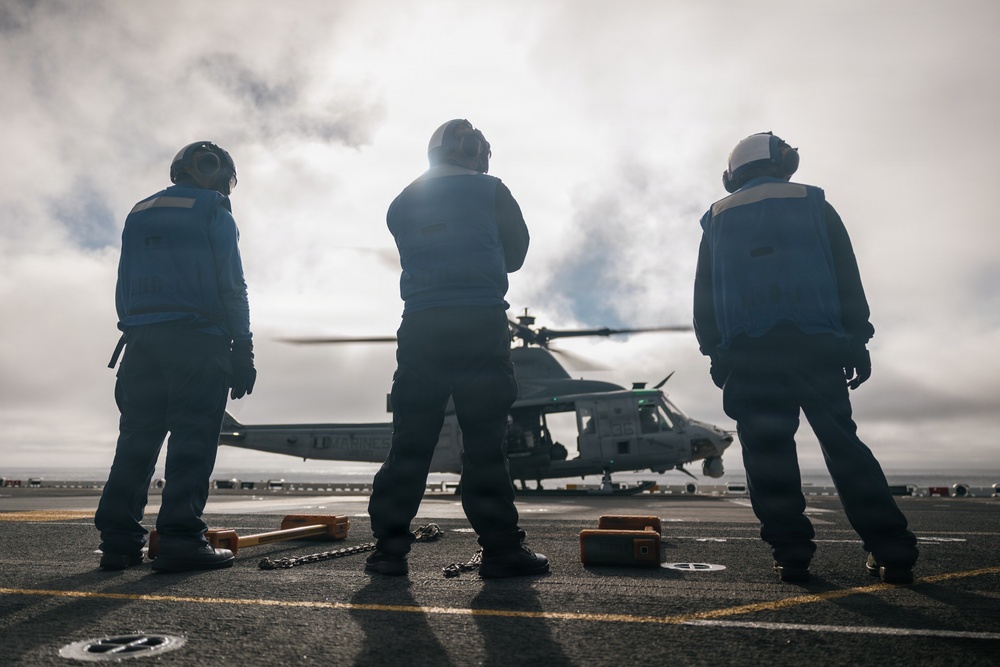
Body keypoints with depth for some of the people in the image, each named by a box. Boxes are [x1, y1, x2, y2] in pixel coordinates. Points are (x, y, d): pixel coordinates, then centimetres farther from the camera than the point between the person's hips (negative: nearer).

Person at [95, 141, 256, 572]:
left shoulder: (139, 213, 22)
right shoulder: (213, 211, 3)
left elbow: (124, 287, 18)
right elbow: (231, 286, -5)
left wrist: (134, 334, 18)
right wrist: (243, 350, -6)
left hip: (141, 339, 6)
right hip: (197, 339, -6)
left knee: (137, 438, 7)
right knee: (192, 440, -7)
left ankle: (119, 541, 7)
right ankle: (180, 540, -10)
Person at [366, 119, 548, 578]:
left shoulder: (402, 202, 16)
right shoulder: (492, 190, 6)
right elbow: (515, 255, 13)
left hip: (420, 328, 3)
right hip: (481, 324, -3)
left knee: (409, 441, 6)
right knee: (485, 441, 0)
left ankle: (390, 547, 9)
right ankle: (501, 548, 5)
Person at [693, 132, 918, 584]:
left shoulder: (717, 219, 17)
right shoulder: (814, 205, 14)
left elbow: (703, 295, 10)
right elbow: (847, 278, 7)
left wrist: (714, 352, 10)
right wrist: (857, 341, 7)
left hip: (747, 352, 0)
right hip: (815, 344, 0)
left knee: (767, 452, 2)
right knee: (842, 443, 6)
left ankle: (791, 553, 0)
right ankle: (892, 552, 5)